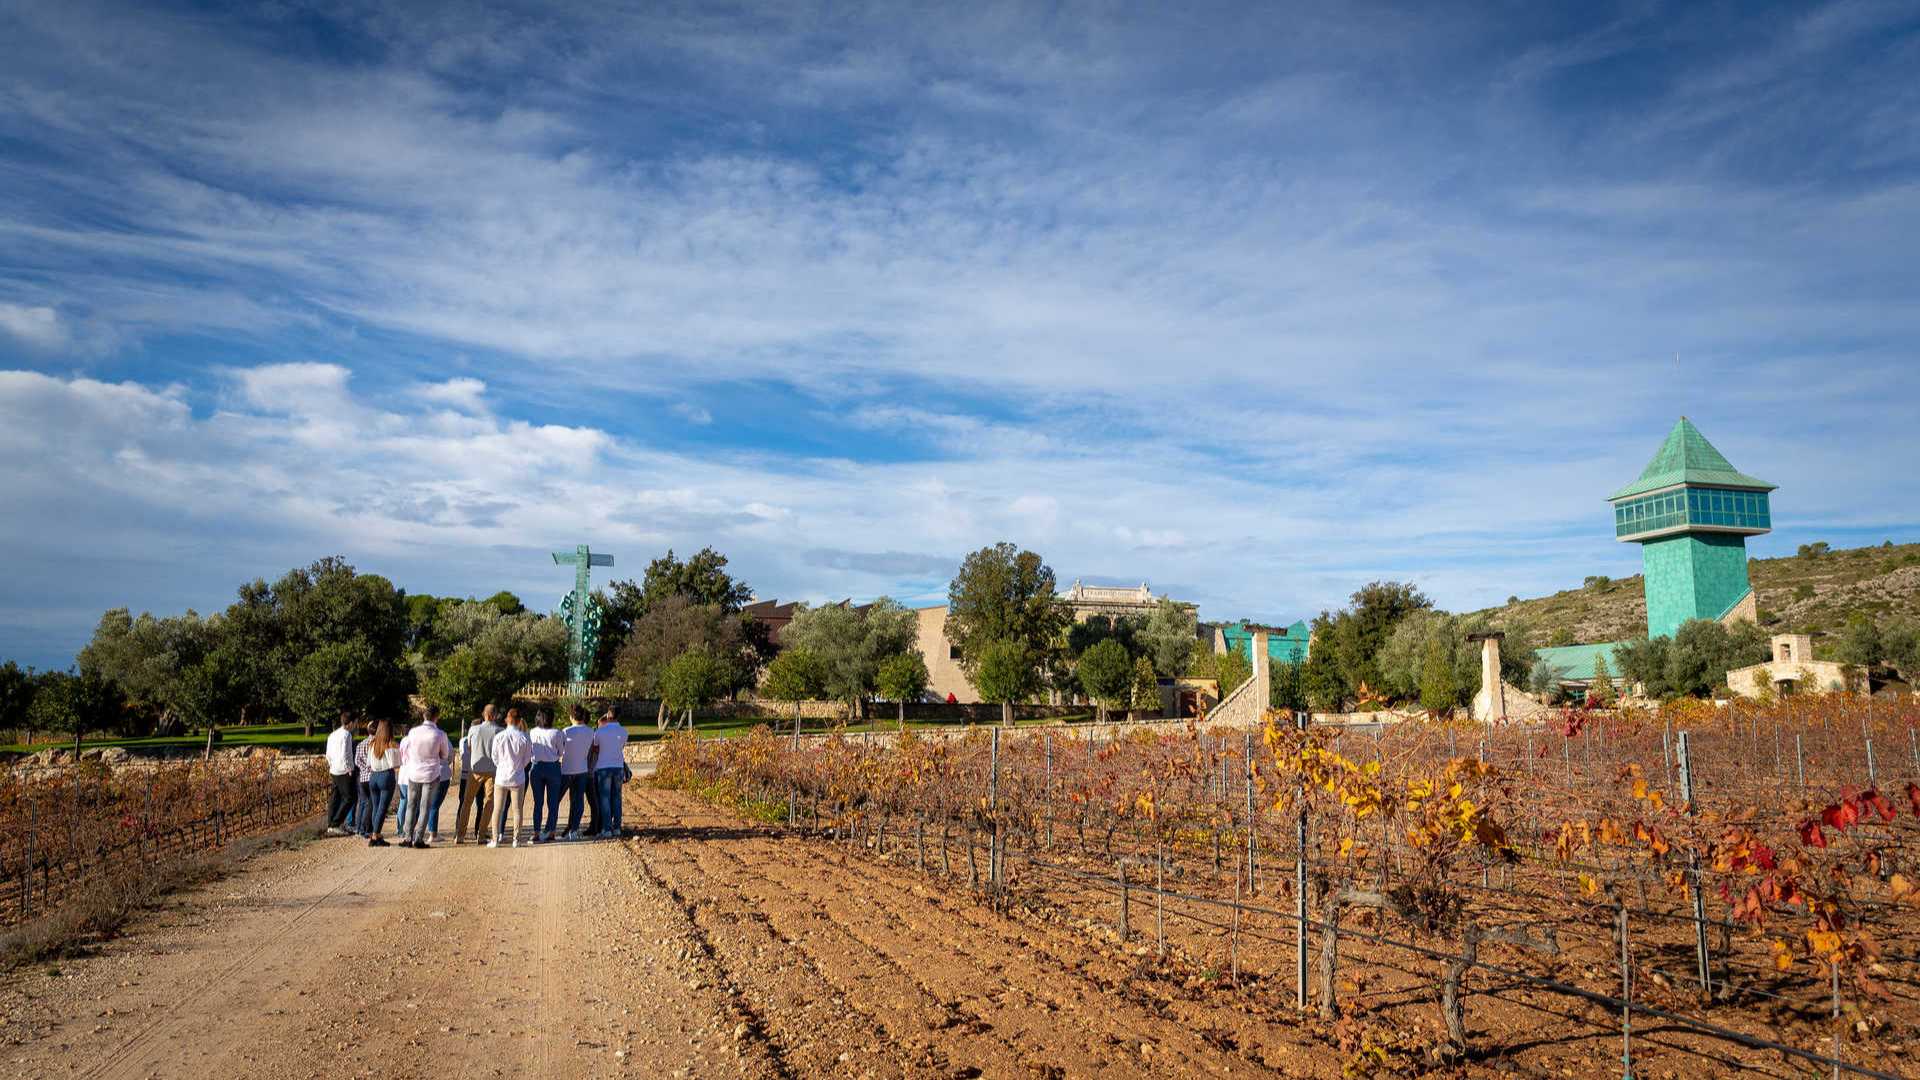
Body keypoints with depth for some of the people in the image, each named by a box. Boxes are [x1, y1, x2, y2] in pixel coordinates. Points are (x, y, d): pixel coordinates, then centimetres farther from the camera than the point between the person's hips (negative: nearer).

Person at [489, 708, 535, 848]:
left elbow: (495, 757, 1)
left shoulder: (499, 737, -9)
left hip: (501, 777, 0)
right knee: (518, 809, 7)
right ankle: (516, 839, 8)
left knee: (498, 809, 9)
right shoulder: (524, 738, -9)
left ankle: (496, 839, 10)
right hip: (518, 778, 0)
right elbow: (527, 759, 1)